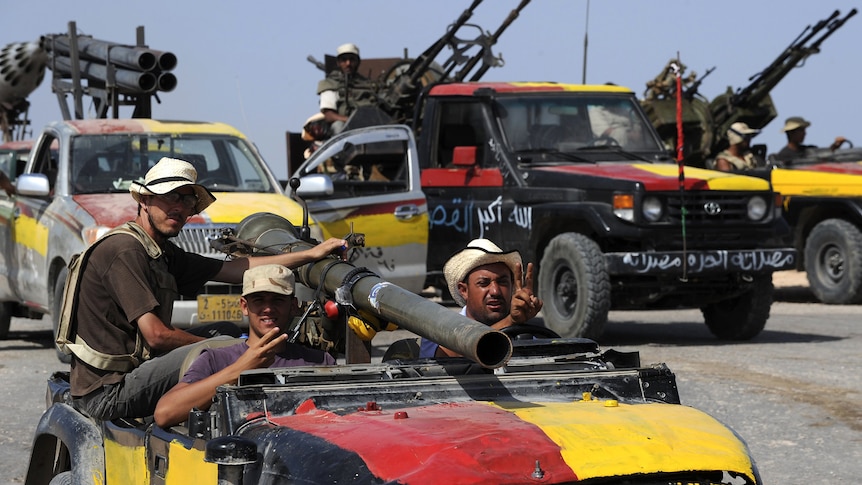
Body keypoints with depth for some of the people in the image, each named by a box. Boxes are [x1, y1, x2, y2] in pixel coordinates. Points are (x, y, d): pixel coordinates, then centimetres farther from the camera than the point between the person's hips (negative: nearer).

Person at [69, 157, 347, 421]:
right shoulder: (124, 250, -15)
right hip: (107, 392, -10)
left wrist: (311, 255, 13)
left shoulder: (163, 254, 15)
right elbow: (156, 335, -21)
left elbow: (236, 269, 15)